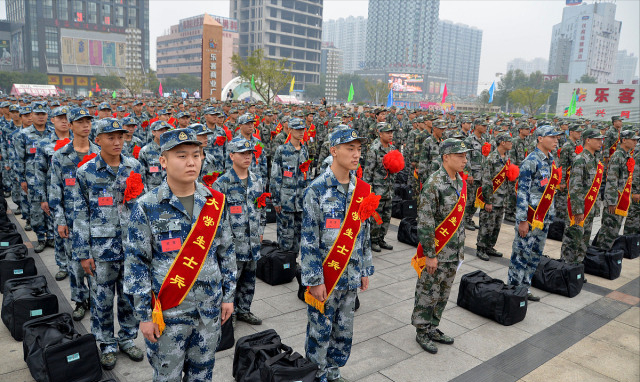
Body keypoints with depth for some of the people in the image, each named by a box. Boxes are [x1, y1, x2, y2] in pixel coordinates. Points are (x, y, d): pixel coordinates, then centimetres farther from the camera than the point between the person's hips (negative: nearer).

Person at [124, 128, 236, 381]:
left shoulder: (215, 202, -2)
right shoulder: (146, 206, -11)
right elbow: (136, 263, -8)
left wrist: (228, 296, 7)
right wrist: (144, 315, -8)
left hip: (210, 310, 3)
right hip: (168, 312, -2)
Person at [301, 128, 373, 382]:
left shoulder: (362, 190, 3)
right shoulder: (318, 189, -13)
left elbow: (365, 233, 11)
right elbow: (309, 238, -13)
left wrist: (365, 270, 11)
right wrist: (314, 279, -14)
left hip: (351, 276, 5)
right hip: (326, 276, -5)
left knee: (343, 331, 17)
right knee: (320, 332, 9)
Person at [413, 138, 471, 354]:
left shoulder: (460, 182, 7)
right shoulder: (434, 184, -19)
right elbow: (425, 223, -20)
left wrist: (461, 247, 17)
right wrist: (430, 254, -19)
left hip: (453, 253, 8)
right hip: (436, 251, -8)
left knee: (443, 294, 18)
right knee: (428, 294, 6)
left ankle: (433, 328, 33)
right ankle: (422, 332, 22)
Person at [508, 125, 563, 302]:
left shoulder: (550, 161, 12)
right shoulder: (531, 161, -14)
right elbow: (522, 192, -17)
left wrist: (551, 214, 18)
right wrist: (522, 220, -19)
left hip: (544, 217, 9)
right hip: (530, 215, -8)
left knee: (536, 254, 14)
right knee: (522, 253, -1)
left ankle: (525, 286, 25)